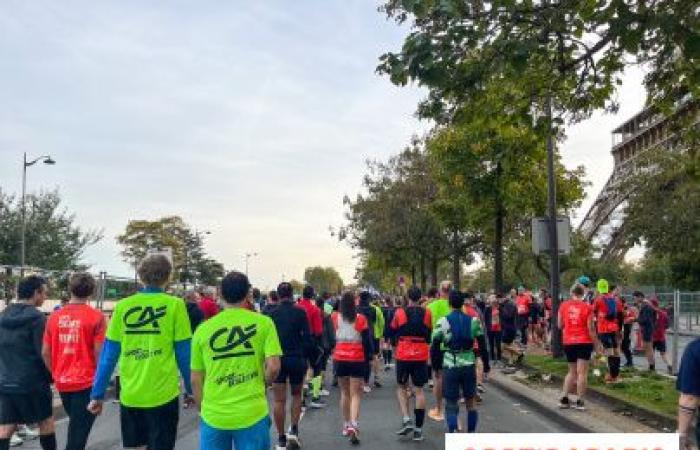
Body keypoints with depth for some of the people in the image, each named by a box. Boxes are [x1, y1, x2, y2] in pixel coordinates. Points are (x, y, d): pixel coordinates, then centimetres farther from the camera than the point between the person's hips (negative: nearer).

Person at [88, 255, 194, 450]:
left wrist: (97, 394, 9)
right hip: (163, 395, -3)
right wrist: (190, 389, 7)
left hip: (129, 395, 3)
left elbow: (108, 355, 1)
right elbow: (184, 354, -4)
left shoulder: (122, 306, 0)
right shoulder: (175, 305, -7)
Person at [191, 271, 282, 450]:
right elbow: (273, 367, -12)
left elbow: (195, 379, 5)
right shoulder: (263, 323, -5)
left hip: (213, 416, 2)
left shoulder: (203, 329, 0)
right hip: (252, 415, -2)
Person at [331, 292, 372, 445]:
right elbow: (367, 341, -4)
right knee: (355, 394, 1)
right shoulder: (361, 319, -7)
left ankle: (346, 426, 25)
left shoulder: (335, 318, -2)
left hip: (340, 359, 2)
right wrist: (368, 359, 4)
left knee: (344, 393, 17)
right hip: (357, 360, -2)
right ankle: (353, 425, -17)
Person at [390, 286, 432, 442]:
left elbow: (392, 331, 6)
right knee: (419, 390, 7)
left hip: (403, 354, -1)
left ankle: (406, 420, -4)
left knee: (401, 387, 14)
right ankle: (418, 429, 7)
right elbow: (430, 333, 9)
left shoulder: (399, 312, -6)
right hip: (422, 356, 1)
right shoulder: (427, 313, -3)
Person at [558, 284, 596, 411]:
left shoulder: (563, 306, 1)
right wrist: (595, 342, 0)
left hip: (568, 342, 3)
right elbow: (591, 328, -9)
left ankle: (564, 399, 14)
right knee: (582, 372, 1)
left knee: (572, 372, 17)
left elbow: (560, 325, 8)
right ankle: (579, 401, 1)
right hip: (584, 342, -3)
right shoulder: (587, 307, -8)